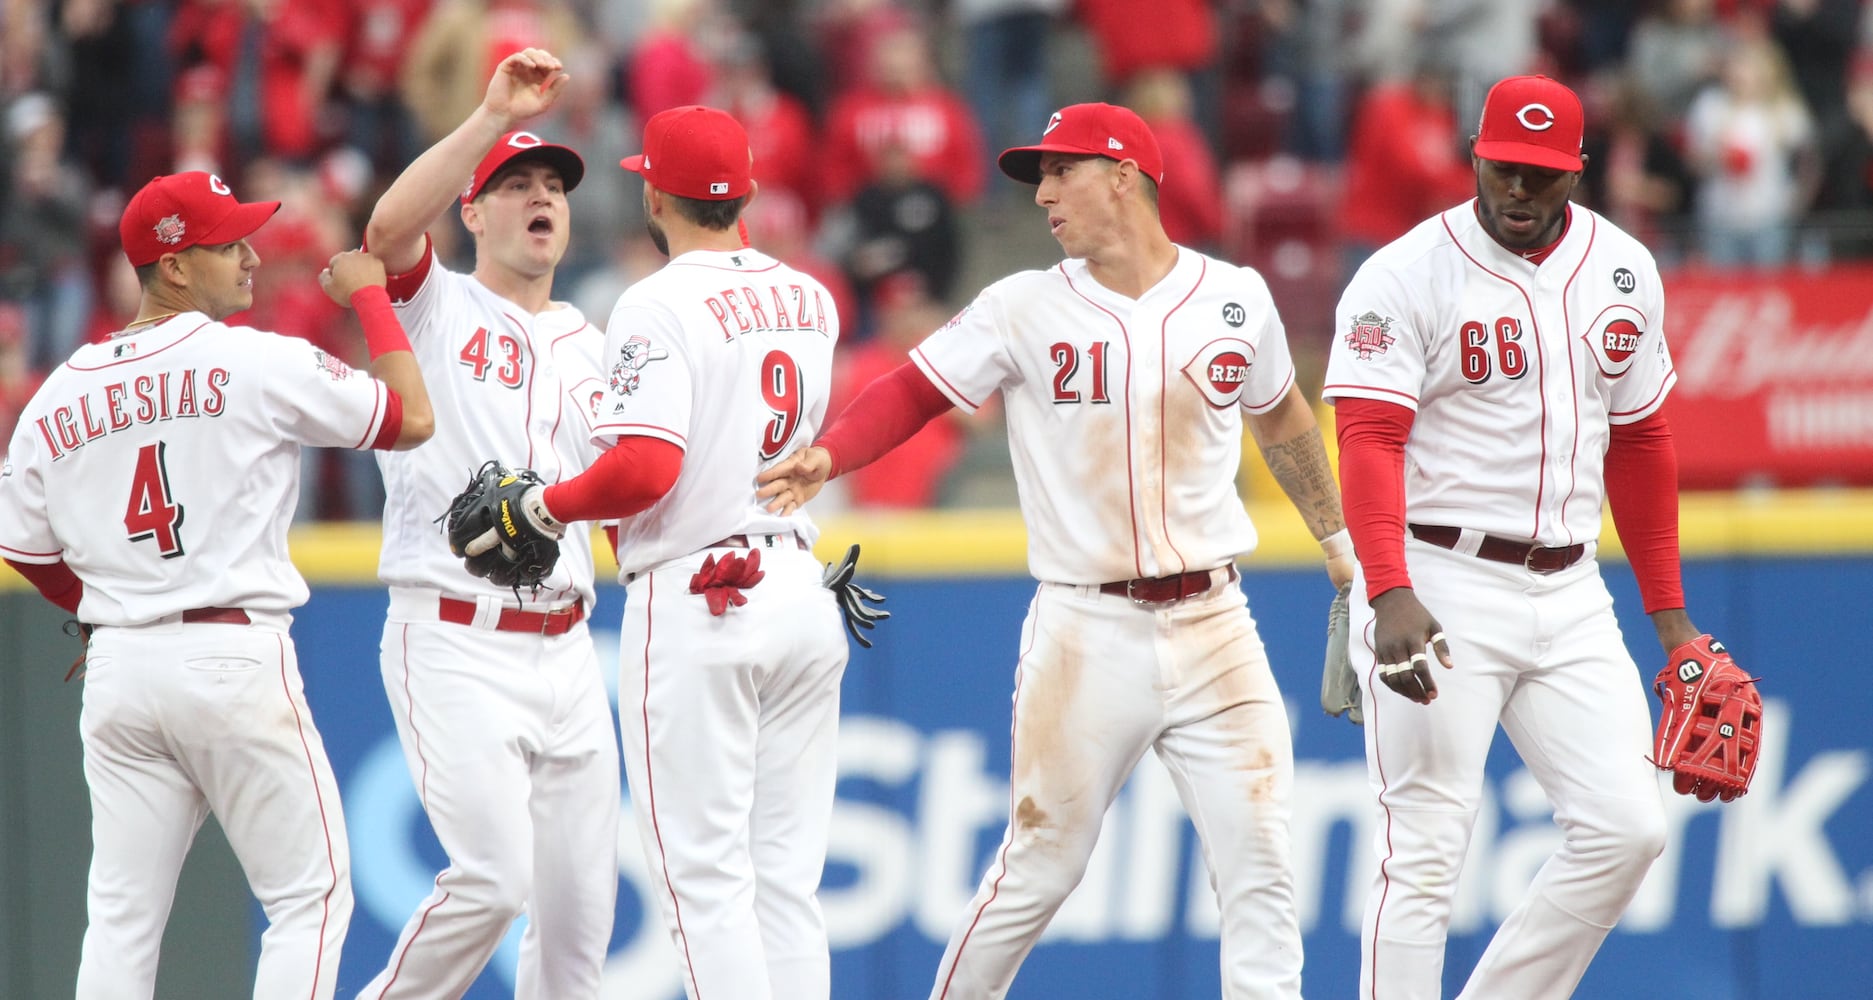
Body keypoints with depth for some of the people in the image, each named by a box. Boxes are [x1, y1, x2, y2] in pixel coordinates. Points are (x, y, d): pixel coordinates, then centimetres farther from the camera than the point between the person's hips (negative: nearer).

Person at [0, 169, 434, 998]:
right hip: (235, 658, -5)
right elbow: (411, 418, -2)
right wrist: (368, 295, 11)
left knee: (121, 916, 8)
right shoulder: (257, 361, -8)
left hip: (117, 671, 5)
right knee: (308, 895, 2)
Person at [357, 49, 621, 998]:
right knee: (493, 876, -17)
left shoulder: (586, 344, 18)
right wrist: (493, 117, -26)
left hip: (564, 650, 6)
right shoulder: (436, 306, 1)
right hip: (455, 643, -6)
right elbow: (390, 225, -22)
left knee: (580, 896, 5)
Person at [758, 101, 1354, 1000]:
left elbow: (1280, 418, 21)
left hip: (1212, 627, 2)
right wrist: (828, 456, -21)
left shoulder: (1235, 300, 5)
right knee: (1039, 869, 2)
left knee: (1259, 871, -3)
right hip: (1085, 637, -2)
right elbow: (914, 391, -2)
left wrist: (1338, 539, 27)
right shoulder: (1025, 310, -1)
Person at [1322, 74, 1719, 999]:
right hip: (1439, 588, -6)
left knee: (1627, 828, -4)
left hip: (1568, 593, 6)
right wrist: (1390, 596, -32)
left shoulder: (1622, 271, 9)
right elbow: (1369, 443, -18)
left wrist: (1668, 613, 17)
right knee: (1426, 851, -8)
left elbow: (1638, 442, 18)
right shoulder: (1407, 276, -9)